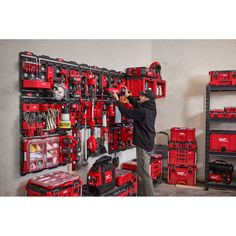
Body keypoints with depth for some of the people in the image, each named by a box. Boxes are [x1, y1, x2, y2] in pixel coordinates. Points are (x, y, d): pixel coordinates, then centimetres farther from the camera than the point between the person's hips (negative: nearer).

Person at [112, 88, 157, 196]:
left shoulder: (142, 111, -20)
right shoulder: (151, 109, 6)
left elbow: (125, 112, -14)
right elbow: (137, 105, 20)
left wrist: (117, 99, -1)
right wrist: (128, 96, 23)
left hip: (143, 145, -10)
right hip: (148, 144, 10)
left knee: (144, 173, -2)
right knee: (141, 172, 18)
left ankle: (149, 194, 4)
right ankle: (141, 193, 28)